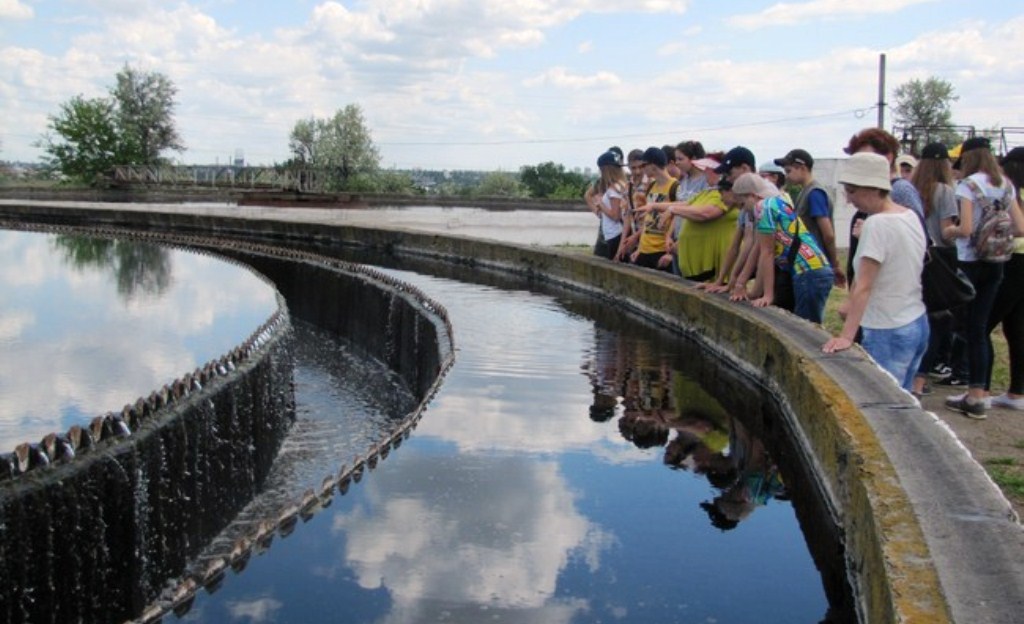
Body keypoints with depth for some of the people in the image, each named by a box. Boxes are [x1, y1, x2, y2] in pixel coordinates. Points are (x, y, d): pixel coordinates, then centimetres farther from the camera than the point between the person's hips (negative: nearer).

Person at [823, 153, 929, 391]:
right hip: (918, 325, 9)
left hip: (889, 334, -9)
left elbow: (863, 287, -23)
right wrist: (852, 306, 14)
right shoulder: (911, 217, 7)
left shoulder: (877, 224, -18)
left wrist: (846, 336, -25)